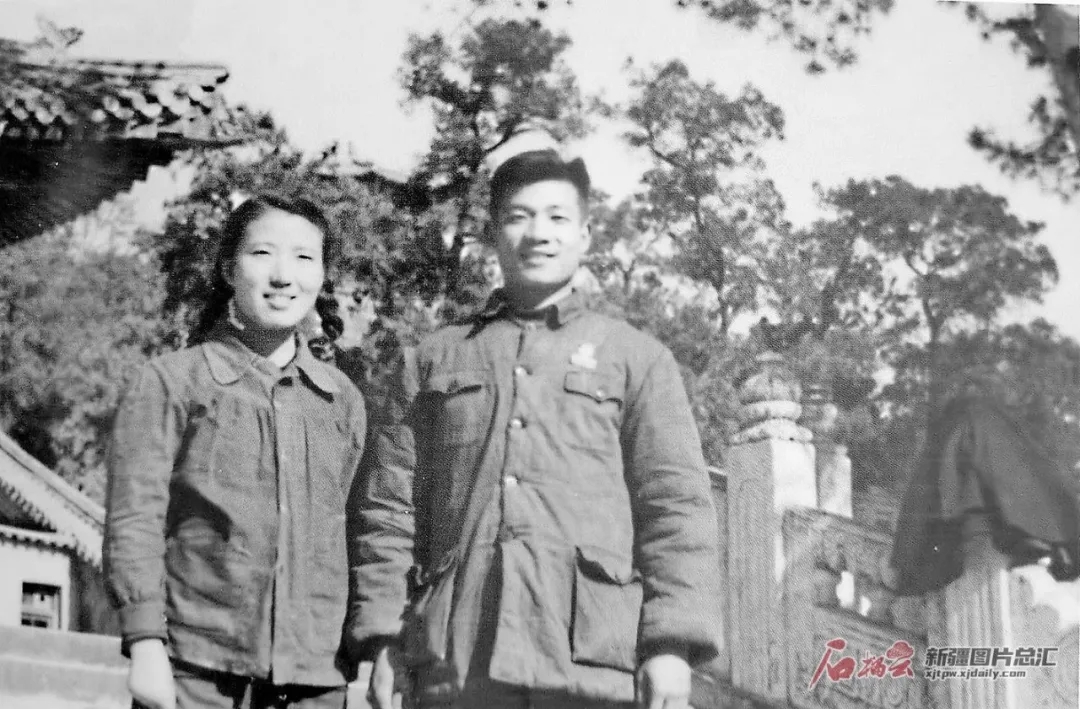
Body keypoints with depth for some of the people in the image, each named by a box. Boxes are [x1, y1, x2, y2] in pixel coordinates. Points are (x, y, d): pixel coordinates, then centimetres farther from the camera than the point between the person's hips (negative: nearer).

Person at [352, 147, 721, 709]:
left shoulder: (637, 358, 14)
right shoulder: (432, 362, 19)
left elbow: (676, 505, 5)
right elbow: (391, 509, 14)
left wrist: (672, 643, -6)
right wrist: (385, 639, 4)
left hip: (594, 660, -1)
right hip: (454, 663, 1)